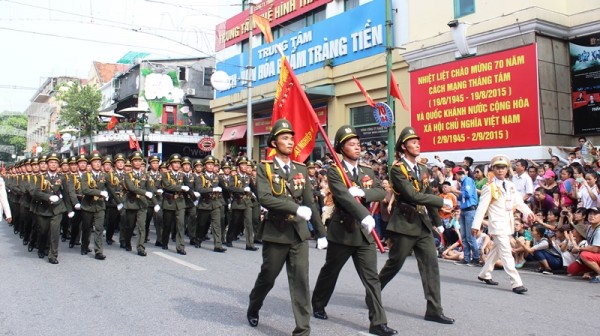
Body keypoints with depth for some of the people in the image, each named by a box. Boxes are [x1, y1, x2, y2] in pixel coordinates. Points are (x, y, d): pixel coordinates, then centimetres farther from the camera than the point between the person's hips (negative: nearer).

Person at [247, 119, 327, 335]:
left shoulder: (301, 169, 8)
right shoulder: (264, 168, -5)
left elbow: (310, 202, 10)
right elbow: (264, 198, -20)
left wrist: (320, 231, 9)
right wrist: (296, 208, -26)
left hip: (299, 232, 3)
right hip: (275, 232, -3)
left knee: (301, 281, -2)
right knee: (267, 277, 14)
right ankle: (253, 309, 42)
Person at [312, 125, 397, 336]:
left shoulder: (367, 171, 9)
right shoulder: (334, 172, -11)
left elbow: (382, 192, -3)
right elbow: (344, 196, -27)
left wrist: (363, 192, -22)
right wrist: (365, 216, -40)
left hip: (364, 232, 4)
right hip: (342, 232, -4)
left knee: (371, 278, 1)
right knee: (330, 272, 15)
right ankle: (318, 306, 37)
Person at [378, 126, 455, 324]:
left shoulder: (422, 169, 13)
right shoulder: (397, 169, -12)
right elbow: (413, 196, -22)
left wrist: (437, 221, 17)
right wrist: (442, 202, -20)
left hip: (423, 224, 7)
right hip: (405, 224, -7)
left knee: (431, 265, 2)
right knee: (394, 264, 5)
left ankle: (434, 310, 7)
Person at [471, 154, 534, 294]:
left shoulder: (510, 185, 10)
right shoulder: (489, 187, -9)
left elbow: (518, 202, 8)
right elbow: (482, 207, -12)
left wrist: (528, 212, -11)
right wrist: (476, 225, -16)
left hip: (508, 223, 7)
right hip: (497, 224, -7)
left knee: (497, 250, 17)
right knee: (506, 253, -10)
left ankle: (484, 274, 32)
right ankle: (516, 283, -11)